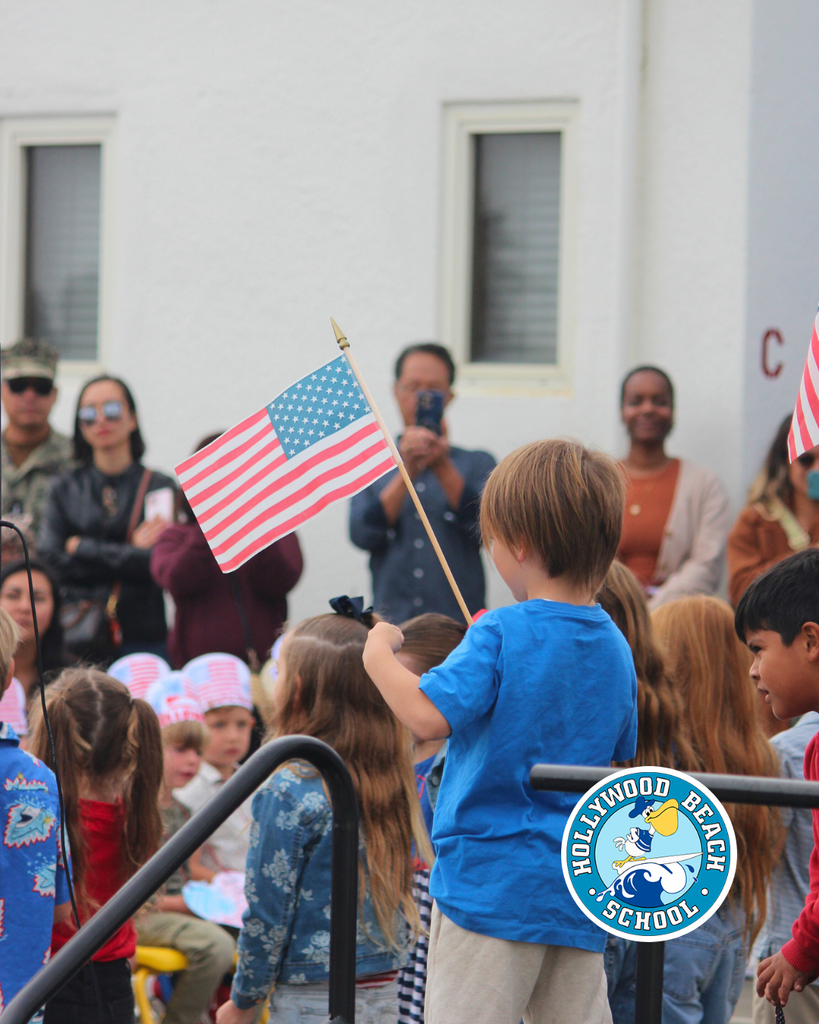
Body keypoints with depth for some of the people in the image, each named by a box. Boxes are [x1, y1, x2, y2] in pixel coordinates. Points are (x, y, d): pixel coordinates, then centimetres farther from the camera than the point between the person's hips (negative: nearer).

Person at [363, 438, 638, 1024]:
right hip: (581, 892, 7)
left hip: (492, 882, -7)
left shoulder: (501, 635, -14)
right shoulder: (615, 647, 8)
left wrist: (380, 656, -9)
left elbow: (428, 716, -25)